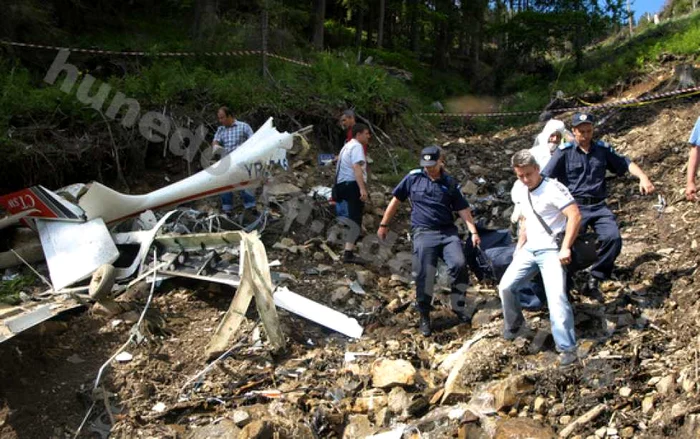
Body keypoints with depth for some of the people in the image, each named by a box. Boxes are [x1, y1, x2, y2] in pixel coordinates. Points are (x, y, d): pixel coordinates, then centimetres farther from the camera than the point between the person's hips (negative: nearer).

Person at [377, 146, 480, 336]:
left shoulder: (450, 183, 8)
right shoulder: (413, 178, 4)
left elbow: (463, 209, 7)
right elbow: (396, 200, 11)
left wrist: (473, 231, -5)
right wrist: (384, 224, 12)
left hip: (448, 232, 1)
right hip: (424, 233, -1)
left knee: (459, 265, -20)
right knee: (424, 276, -4)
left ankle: (458, 307, 1)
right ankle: (424, 317, 16)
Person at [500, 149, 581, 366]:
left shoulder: (553, 189, -15)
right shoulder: (521, 193, 9)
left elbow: (575, 216, -23)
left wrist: (565, 248, -24)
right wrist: (519, 246, 17)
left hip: (551, 250, -7)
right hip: (529, 249, 8)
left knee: (556, 297, -19)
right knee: (505, 286, 3)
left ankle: (567, 348, -10)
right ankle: (515, 327, 26)